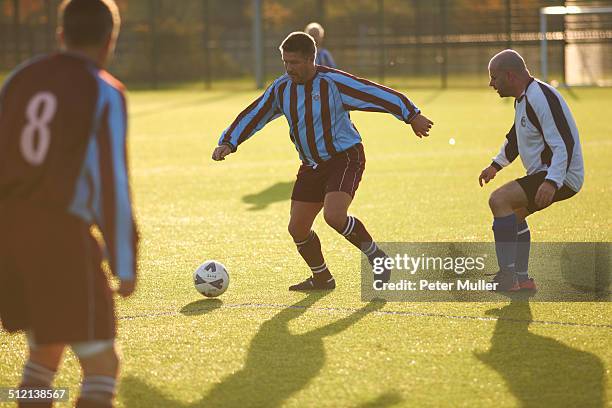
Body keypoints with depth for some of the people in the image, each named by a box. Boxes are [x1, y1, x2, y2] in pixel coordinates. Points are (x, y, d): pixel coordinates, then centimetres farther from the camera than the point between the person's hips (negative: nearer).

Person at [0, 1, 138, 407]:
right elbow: (113, 184, -11)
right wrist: (125, 264, -6)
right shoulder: (105, 94, -6)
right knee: (101, 363, 0)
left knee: (47, 349, 24)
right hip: (61, 236, -6)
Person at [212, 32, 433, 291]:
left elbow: (376, 94, -16)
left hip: (344, 158, -7)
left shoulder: (333, 82, -17)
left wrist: (411, 115, -16)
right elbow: (251, 117, 7)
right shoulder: (281, 89, 0)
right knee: (297, 229, 4)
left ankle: (375, 257, -5)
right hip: (311, 166, 7)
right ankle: (322, 279, 28)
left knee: (334, 216, -29)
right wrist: (228, 143, -4)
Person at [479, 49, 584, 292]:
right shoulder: (523, 98, 14)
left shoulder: (541, 98, -20)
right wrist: (496, 165, 33)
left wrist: (551, 182, -37)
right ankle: (522, 279, 30)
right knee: (514, 212, 27)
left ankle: (507, 276, -24)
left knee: (499, 200, -22)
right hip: (544, 174, 11)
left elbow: (564, 144, -28)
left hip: (561, 177, -11)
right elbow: (515, 138, 34)